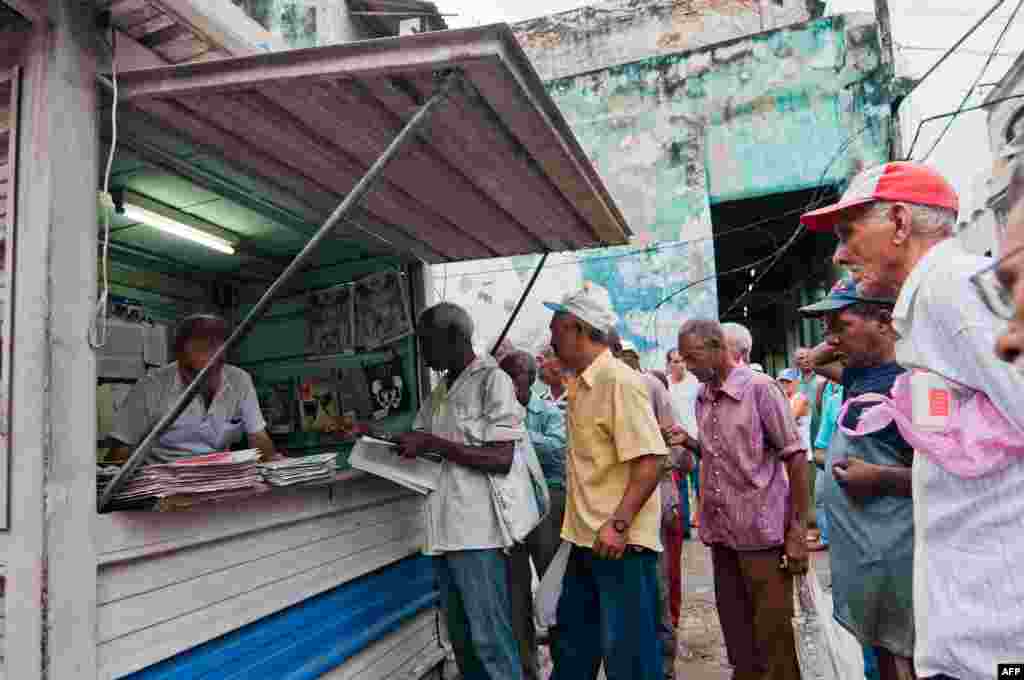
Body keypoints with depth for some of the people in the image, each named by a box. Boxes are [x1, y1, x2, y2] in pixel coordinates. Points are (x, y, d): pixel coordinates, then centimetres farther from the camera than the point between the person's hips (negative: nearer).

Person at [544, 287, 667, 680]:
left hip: (620, 541, -9)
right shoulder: (581, 385, 12)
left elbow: (650, 459, -23)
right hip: (586, 538, 9)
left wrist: (619, 523, -27)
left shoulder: (621, 381, -17)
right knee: (572, 643, 21)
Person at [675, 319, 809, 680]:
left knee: (772, 635, 5)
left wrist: (798, 530, -14)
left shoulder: (759, 388, -12)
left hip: (762, 532, -6)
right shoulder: (701, 397, 7)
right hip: (721, 532, 6)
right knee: (736, 632, 16)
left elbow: (795, 457, -12)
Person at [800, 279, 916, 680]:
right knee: (882, 648, 20)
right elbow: (815, 362, 29)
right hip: (858, 544, 9)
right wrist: (831, 345, 11)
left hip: (890, 551, -9)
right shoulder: (862, 373, 9)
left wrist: (881, 478, -19)